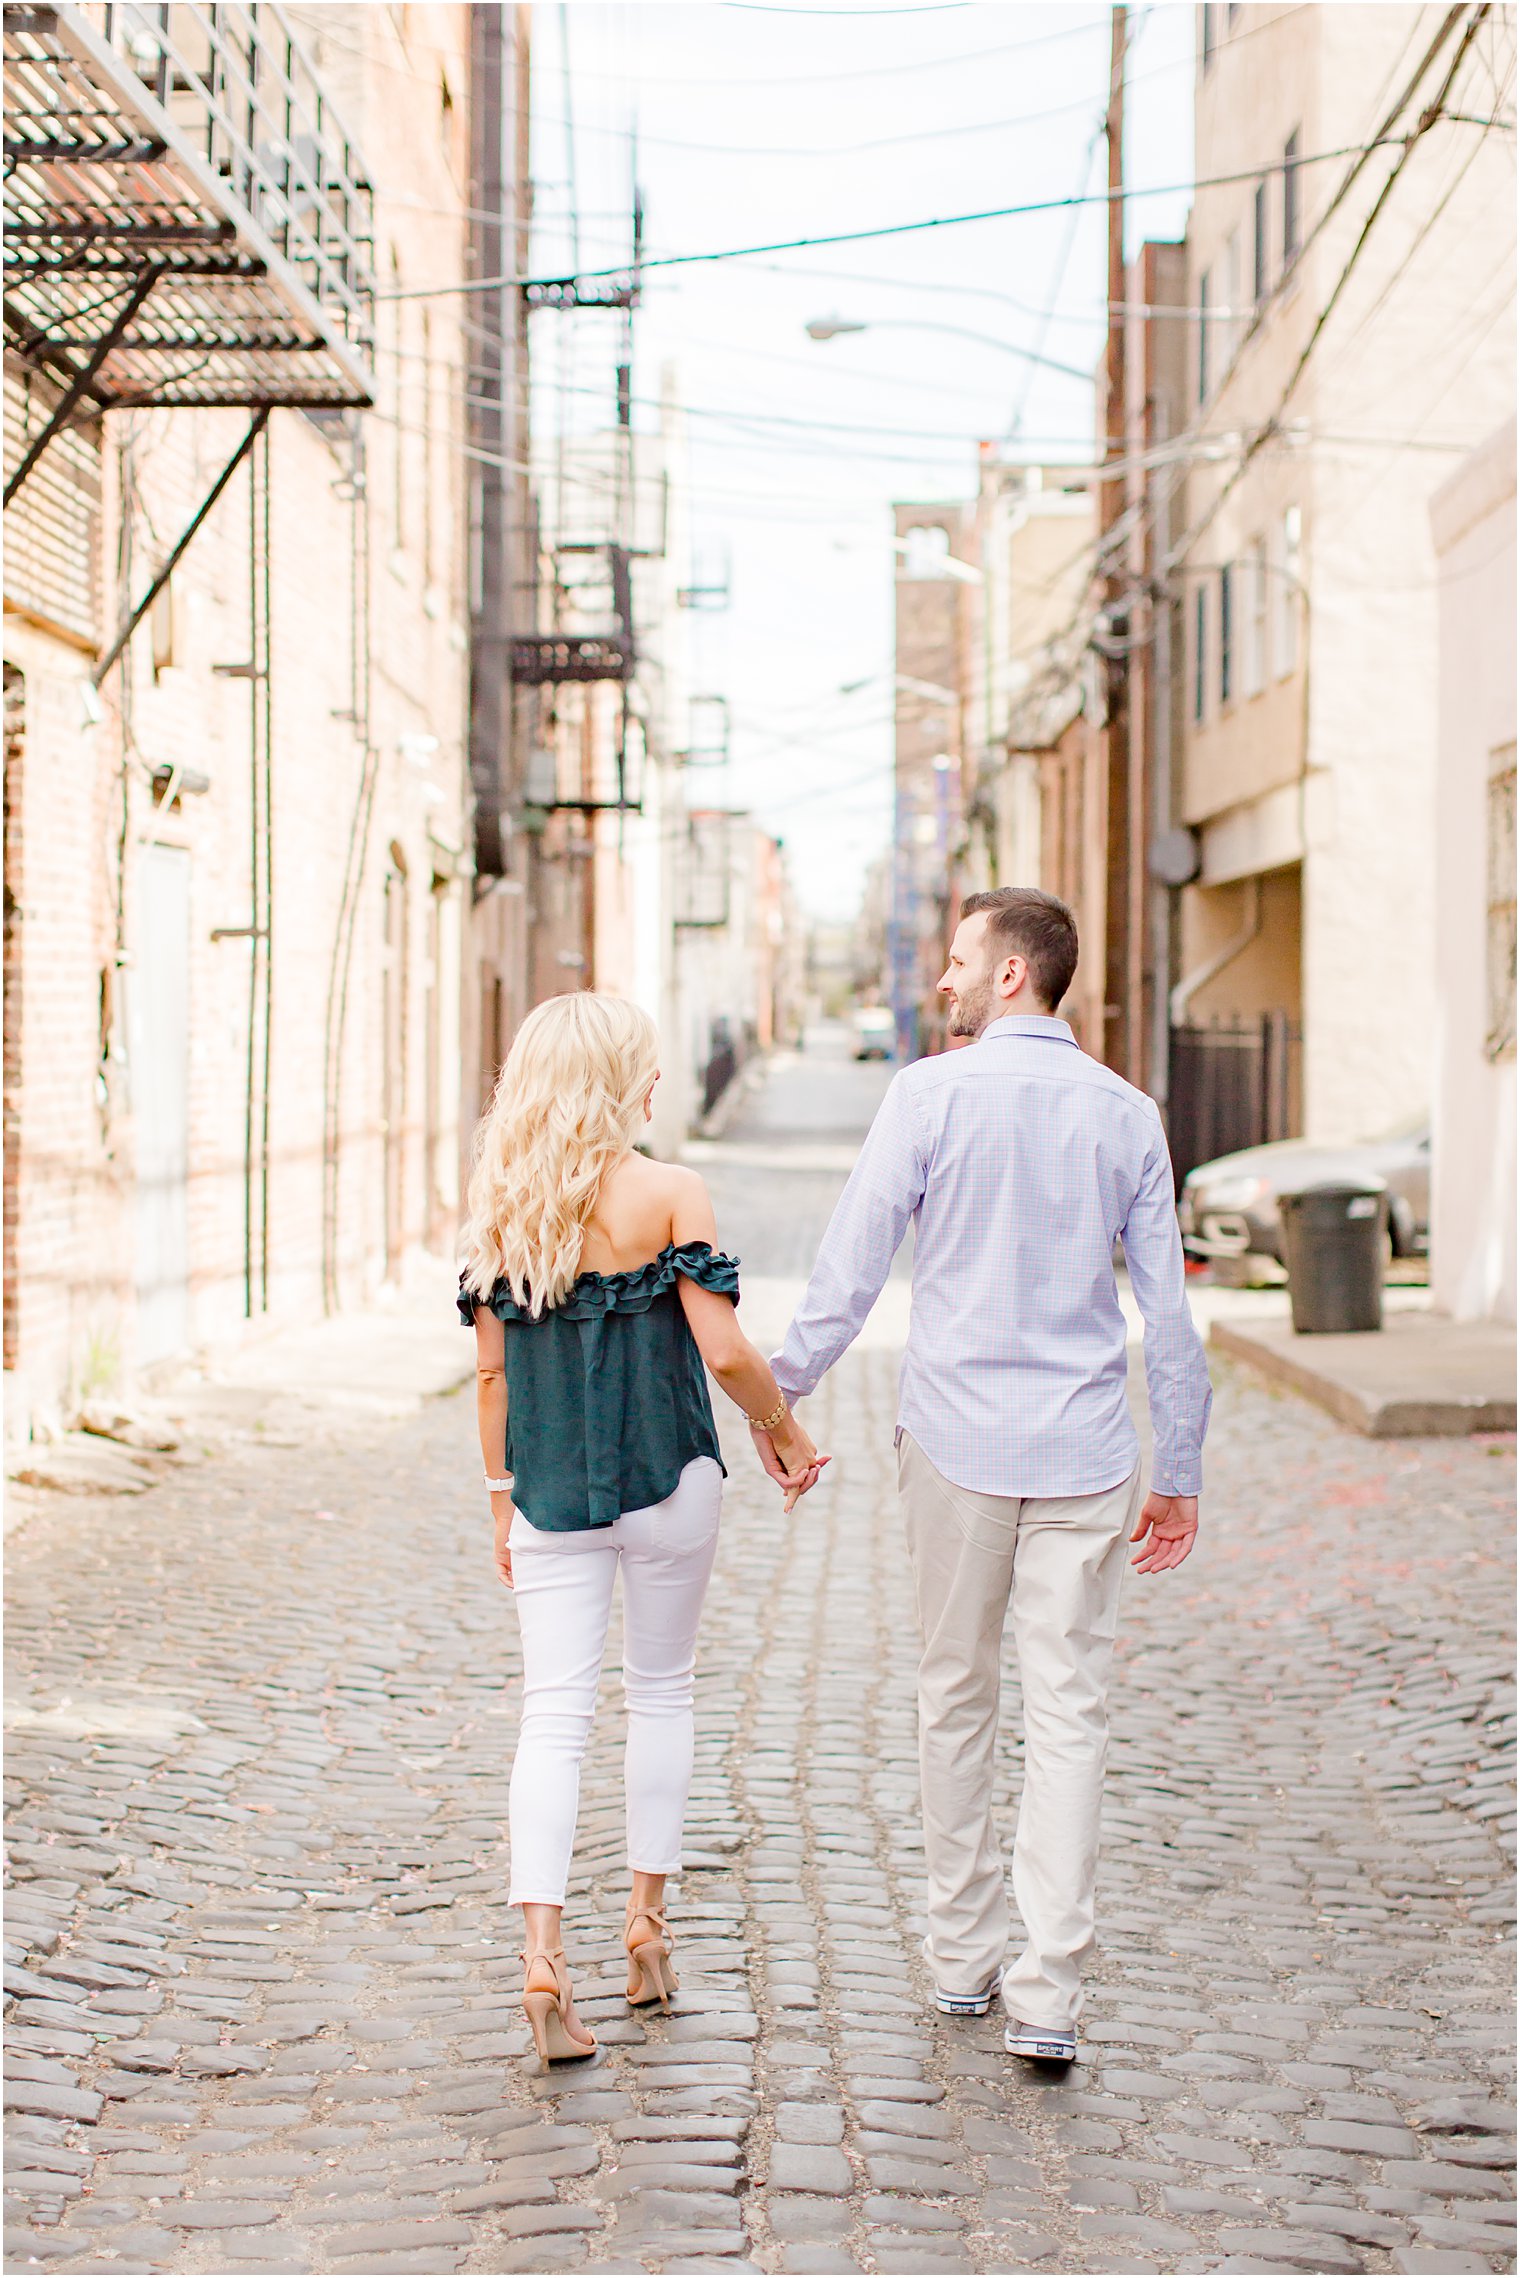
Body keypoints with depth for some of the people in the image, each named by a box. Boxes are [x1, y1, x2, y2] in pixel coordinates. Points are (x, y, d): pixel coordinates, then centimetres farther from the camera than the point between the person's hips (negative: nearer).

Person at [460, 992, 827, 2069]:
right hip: (667, 1482, -2)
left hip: (548, 1491, 2)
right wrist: (786, 1432, 3)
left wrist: (504, 1499, 14)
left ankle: (543, 1955, -11)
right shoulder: (669, 1194, -10)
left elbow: (494, 1371, 5)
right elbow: (725, 1350, -14)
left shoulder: (503, 1210, 1)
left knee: (554, 1714, 1)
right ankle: (648, 1923, 24)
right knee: (663, 1694, 16)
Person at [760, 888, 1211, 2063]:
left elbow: (850, 1269, -6)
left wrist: (781, 1396, 7)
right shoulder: (1127, 1113, 3)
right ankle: (1049, 1992, -2)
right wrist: (1181, 1472, 12)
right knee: (1069, 1714, 2)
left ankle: (965, 1957, 23)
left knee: (957, 1700, 13)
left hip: (957, 1438, -1)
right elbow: (1169, 1311, 5)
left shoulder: (931, 1093, -6)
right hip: (1086, 1453, 1)